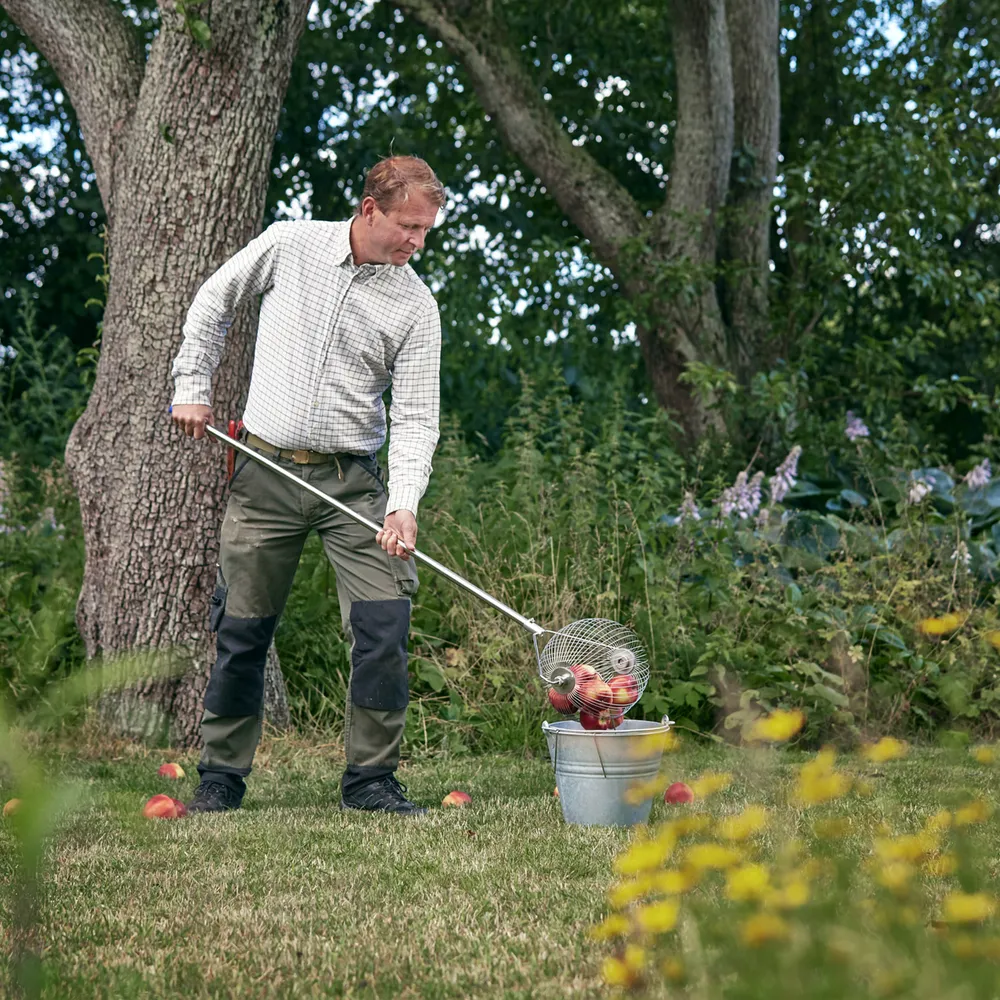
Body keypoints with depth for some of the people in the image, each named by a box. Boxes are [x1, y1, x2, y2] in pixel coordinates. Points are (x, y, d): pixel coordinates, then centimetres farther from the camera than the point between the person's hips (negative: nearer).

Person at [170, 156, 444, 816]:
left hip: (353, 481, 0)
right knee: (241, 628, 4)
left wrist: (404, 503, -19)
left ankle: (371, 778, 2)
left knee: (385, 623, -11)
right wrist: (193, 385, 8)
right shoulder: (289, 245, 0)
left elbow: (416, 417, -5)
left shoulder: (416, 306, -1)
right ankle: (221, 777, 19)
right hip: (264, 471, 0)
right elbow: (213, 302, 15)